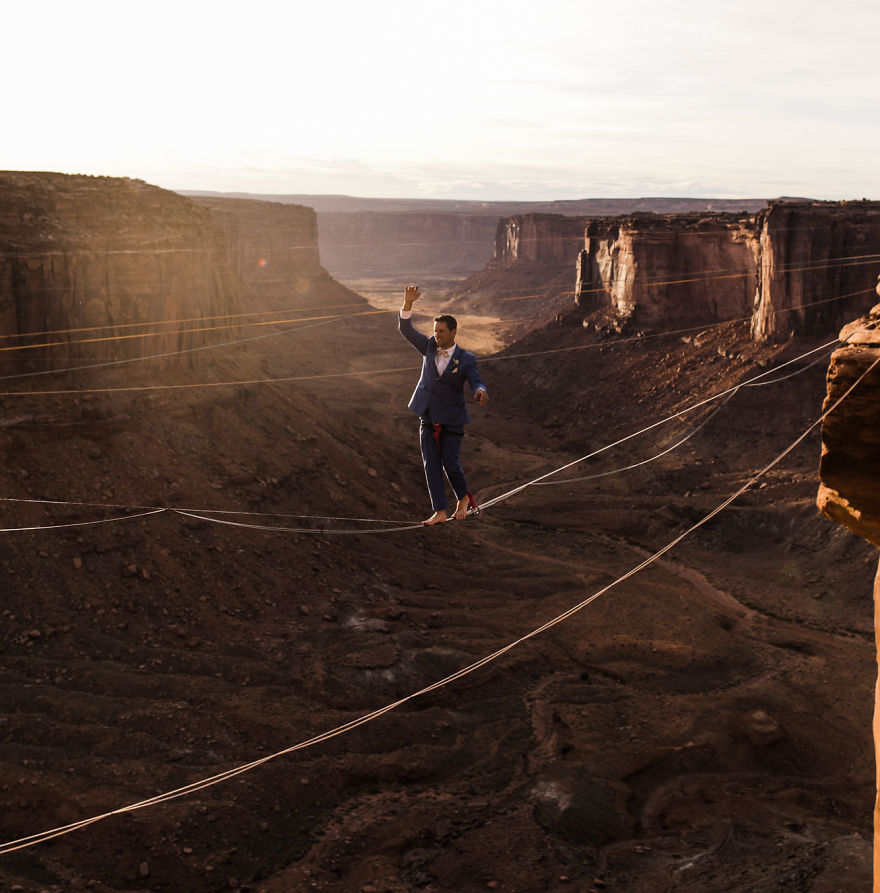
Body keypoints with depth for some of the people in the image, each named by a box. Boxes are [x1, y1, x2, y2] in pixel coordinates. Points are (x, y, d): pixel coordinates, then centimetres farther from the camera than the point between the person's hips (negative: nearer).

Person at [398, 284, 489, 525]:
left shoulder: (466, 359, -9)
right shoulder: (430, 347, 1)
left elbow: (476, 382, -20)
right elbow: (406, 330, -5)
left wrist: (481, 392, -45)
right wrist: (408, 303, -20)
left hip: (452, 421, -4)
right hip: (428, 419, 4)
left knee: (450, 464, -2)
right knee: (431, 465, 0)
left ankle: (463, 498, 27)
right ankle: (440, 512, 5)